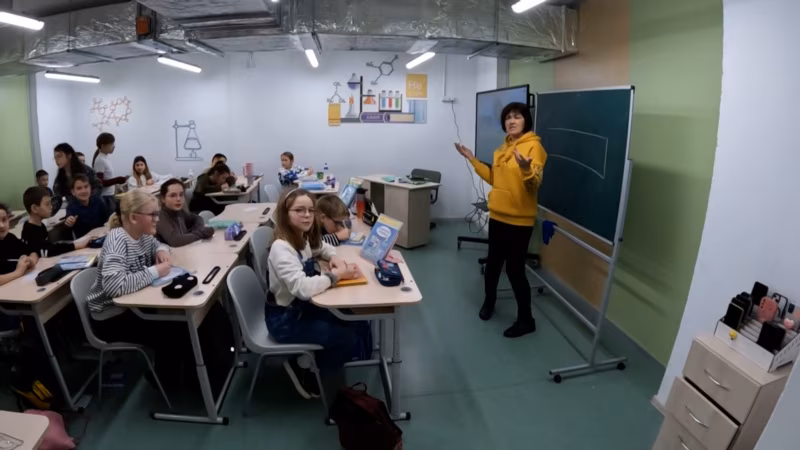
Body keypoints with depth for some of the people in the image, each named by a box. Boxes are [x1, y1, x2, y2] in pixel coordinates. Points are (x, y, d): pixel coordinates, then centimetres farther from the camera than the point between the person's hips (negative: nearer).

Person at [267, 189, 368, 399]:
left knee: (357, 326, 3)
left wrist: (335, 258, -3)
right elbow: (302, 288, -40)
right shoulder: (281, 248, -28)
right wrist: (337, 274, -28)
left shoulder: (304, 237, -2)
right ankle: (301, 366, 11)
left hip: (304, 307, 8)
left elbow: (324, 247, 21)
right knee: (346, 337, -12)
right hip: (285, 319, -8)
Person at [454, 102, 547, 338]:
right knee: (493, 262, 18)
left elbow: (534, 185, -21)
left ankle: (526, 320, 14)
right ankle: (489, 300, 41)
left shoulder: (533, 146, -12)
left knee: (514, 268, -2)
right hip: (497, 215, 7)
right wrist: (472, 159, 14)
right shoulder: (503, 147, 11)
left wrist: (526, 169, -41)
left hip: (519, 219, -7)